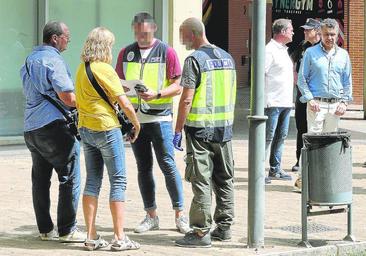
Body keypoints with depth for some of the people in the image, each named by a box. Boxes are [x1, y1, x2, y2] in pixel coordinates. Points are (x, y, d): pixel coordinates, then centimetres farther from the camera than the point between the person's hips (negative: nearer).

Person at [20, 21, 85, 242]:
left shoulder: (30, 59, 17)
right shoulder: (53, 60, -12)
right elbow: (68, 98, -18)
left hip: (31, 127, 9)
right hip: (53, 125, -9)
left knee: (40, 179, 11)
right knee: (70, 178, -4)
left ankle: (45, 229, 14)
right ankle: (67, 230, -4)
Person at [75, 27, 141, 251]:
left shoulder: (81, 69, 9)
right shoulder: (105, 69, -14)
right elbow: (125, 103, -14)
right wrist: (136, 123, 0)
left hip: (85, 129, 7)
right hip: (106, 128, -7)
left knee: (92, 181, 10)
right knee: (118, 182, -1)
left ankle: (92, 237, 9)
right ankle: (120, 238, -3)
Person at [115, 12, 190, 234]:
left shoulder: (167, 52, -2)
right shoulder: (126, 53, 10)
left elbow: (177, 86, -4)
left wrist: (156, 94, -21)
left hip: (160, 118, -4)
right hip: (134, 118, 4)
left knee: (168, 165, -5)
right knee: (143, 168, 8)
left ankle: (180, 215, 2)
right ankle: (151, 216, 15)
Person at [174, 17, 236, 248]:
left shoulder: (195, 60, -12)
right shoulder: (227, 58, 11)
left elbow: (187, 100, -15)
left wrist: (178, 130, -10)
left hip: (201, 128, -7)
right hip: (225, 127, 7)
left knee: (201, 181, -4)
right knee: (225, 179, 13)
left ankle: (201, 232, -4)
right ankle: (224, 227, 19)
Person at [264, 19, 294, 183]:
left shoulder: (283, 50, 17)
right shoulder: (269, 50, -12)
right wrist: (265, 100, -21)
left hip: (286, 102, 9)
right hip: (273, 102, -9)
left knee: (281, 136, 13)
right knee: (267, 137, -7)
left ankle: (275, 170, 20)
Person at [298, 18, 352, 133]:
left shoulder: (343, 54, 12)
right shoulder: (311, 53, 2)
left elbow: (347, 82, 14)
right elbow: (302, 79, 1)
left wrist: (344, 102, 3)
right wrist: (310, 100, -9)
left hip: (335, 105, 3)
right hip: (316, 104, -3)